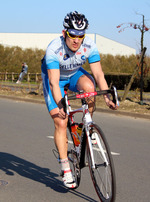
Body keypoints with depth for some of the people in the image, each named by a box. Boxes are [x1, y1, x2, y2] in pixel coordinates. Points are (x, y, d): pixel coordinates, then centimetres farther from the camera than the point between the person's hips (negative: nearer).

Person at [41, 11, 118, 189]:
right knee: (60, 123, -14)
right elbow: (54, 82, -40)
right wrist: (60, 105, -54)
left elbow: (98, 74, -26)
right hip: (53, 77, -3)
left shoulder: (89, 46, -25)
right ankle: (66, 169, -4)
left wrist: (107, 97, -39)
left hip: (74, 74, 3)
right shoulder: (53, 49, -35)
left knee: (89, 86, -34)